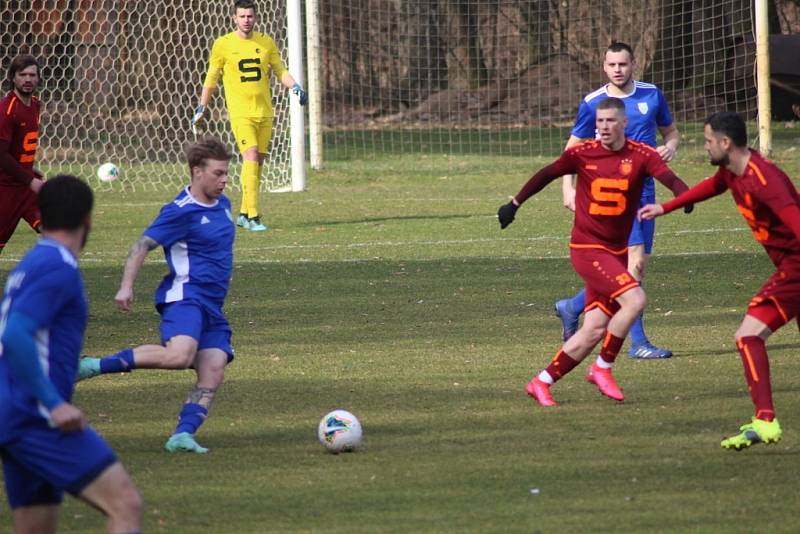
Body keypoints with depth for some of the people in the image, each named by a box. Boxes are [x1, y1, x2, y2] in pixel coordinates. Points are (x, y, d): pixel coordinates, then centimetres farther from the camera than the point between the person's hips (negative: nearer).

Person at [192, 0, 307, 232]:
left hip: (264, 111, 4)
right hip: (240, 113, -4)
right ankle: (252, 216, -22)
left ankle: (244, 214, 20)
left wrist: (295, 87, -5)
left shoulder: (266, 43, 8)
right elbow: (211, 78, 9)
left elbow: (280, 71, 14)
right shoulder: (223, 45, 0)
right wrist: (201, 108, 11)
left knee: (258, 161, 7)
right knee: (251, 157, -18)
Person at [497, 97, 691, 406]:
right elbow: (546, 175, 9)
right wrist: (515, 204, 16)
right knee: (634, 299, -22)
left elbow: (667, 177, -19)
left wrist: (686, 195, -40)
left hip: (616, 251, 4)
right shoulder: (582, 154, -6)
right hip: (587, 249, -4)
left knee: (595, 330, 3)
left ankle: (542, 383, 16)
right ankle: (602, 368, -7)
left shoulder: (641, 155, -3)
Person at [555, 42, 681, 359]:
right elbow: (573, 147, 4)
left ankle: (572, 308, 28)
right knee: (634, 260, -17)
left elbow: (671, 131, 19)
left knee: (637, 267, 9)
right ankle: (638, 343, -14)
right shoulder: (593, 103, -3)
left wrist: (670, 147, -5)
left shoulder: (652, 95, 7)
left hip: (644, 188, 5)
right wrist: (567, 187, -9)